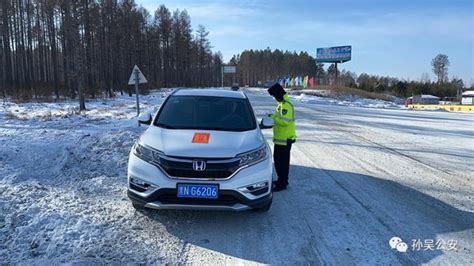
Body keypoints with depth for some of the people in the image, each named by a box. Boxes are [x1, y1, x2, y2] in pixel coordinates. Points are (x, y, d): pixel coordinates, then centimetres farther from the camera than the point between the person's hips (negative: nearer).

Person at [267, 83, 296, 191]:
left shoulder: (286, 105, -20)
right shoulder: (282, 103, 14)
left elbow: (285, 121, -28)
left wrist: (273, 117, -19)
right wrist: (274, 117, 4)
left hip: (285, 138, -10)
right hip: (280, 137, 10)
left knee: (283, 161, -3)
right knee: (277, 159, 18)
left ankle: (283, 183, 6)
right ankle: (281, 180, 30)